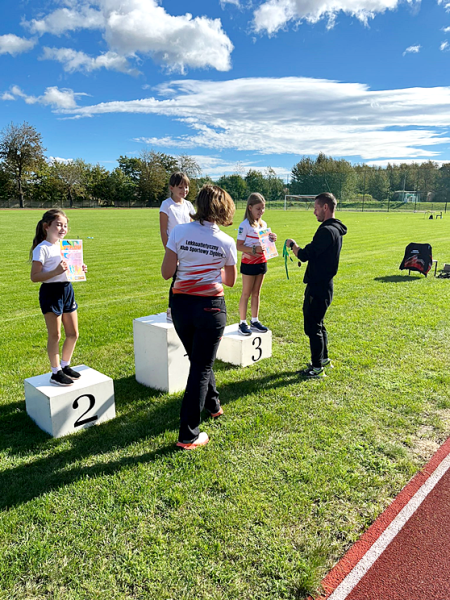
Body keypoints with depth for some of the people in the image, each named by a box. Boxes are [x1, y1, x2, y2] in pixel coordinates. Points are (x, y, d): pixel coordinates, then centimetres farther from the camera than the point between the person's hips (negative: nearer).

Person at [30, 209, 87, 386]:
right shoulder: (42, 249, -12)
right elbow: (34, 276, -16)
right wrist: (56, 272, -28)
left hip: (67, 290, 7)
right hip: (51, 292, -7)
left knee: (73, 333, 12)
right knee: (55, 335, 2)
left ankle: (65, 366, 31)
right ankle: (56, 373, 15)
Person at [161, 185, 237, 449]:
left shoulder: (180, 232, -5)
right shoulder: (227, 242, -5)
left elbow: (166, 273, -4)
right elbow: (230, 281, 6)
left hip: (182, 305, 2)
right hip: (211, 306, -2)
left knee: (198, 359, 25)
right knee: (201, 366, 6)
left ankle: (213, 404, 46)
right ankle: (188, 435, 10)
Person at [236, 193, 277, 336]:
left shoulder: (263, 224, 9)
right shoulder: (245, 225, -12)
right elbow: (239, 246, -15)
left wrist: (272, 239, -2)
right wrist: (254, 249, -27)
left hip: (261, 262, 7)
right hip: (248, 263, -6)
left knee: (256, 293, 13)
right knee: (246, 293, 1)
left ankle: (254, 321, 23)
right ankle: (243, 323, 10)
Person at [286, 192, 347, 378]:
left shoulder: (327, 231, -21)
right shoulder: (336, 229, 12)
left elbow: (305, 255, -23)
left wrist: (292, 244, -6)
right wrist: (299, 248, 8)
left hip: (318, 287, -10)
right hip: (323, 285, 10)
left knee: (312, 326, 0)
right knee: (317, 324, 22)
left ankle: (317, 368, 11)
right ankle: (324, 359, 36)